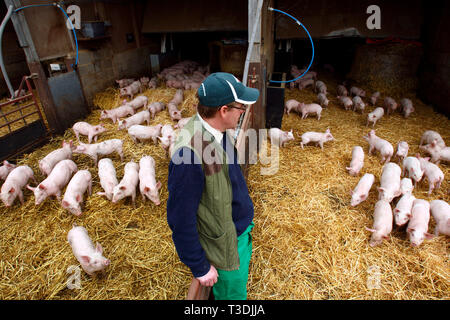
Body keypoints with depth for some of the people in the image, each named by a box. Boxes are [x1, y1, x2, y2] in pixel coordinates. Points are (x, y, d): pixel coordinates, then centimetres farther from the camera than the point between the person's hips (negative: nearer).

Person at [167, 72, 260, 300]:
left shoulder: (216, 129, -9)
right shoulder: (189, 152, -36)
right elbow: (181, 218, -26)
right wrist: (200, 267, -14)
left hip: (242, 229, 7)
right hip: (226, 245, -7)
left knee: (240, 287, 30)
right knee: (231, 293, 20)